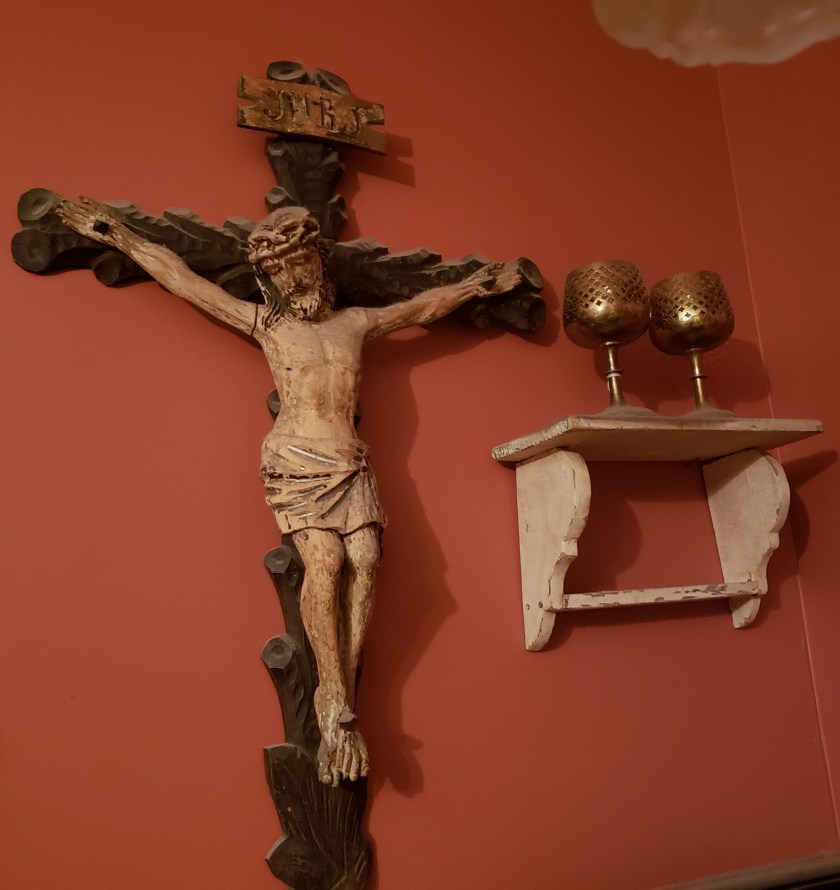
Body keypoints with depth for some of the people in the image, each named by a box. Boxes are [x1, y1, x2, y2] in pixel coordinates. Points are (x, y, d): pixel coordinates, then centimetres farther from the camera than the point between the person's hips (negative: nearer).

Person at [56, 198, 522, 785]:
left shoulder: (357, 323, 19)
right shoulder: (265, 324, 13)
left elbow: (425, 306, 29)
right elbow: (182, 278, 15)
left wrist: (477, 285, 35)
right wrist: (121, 238, 17)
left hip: (350, 463, 3)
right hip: (295, 462, -3)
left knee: (364, 560, -16)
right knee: (325, 560, -21)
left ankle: (337, 695, -10)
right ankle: (339, 706, -13)